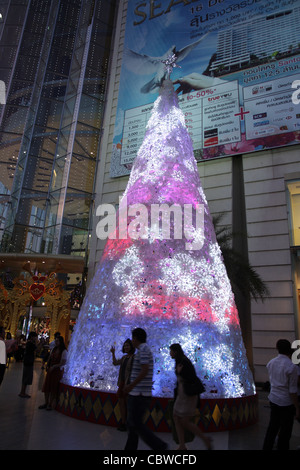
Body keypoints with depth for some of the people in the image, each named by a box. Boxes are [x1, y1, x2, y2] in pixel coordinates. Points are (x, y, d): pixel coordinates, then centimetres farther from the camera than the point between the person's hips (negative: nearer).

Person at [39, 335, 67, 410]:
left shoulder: (64, 351, -14)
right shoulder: (54, 349, 7)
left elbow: (63, 363, -18)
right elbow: (50, 358, 16)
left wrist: (54, 366, -21)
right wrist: (47, 366, 1)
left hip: (58, 371, -7)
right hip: (50, 370, 7)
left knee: (53, 388, 3)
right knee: (46, 386, 10)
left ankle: (50, 404, 17)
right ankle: (46, 403, 24)